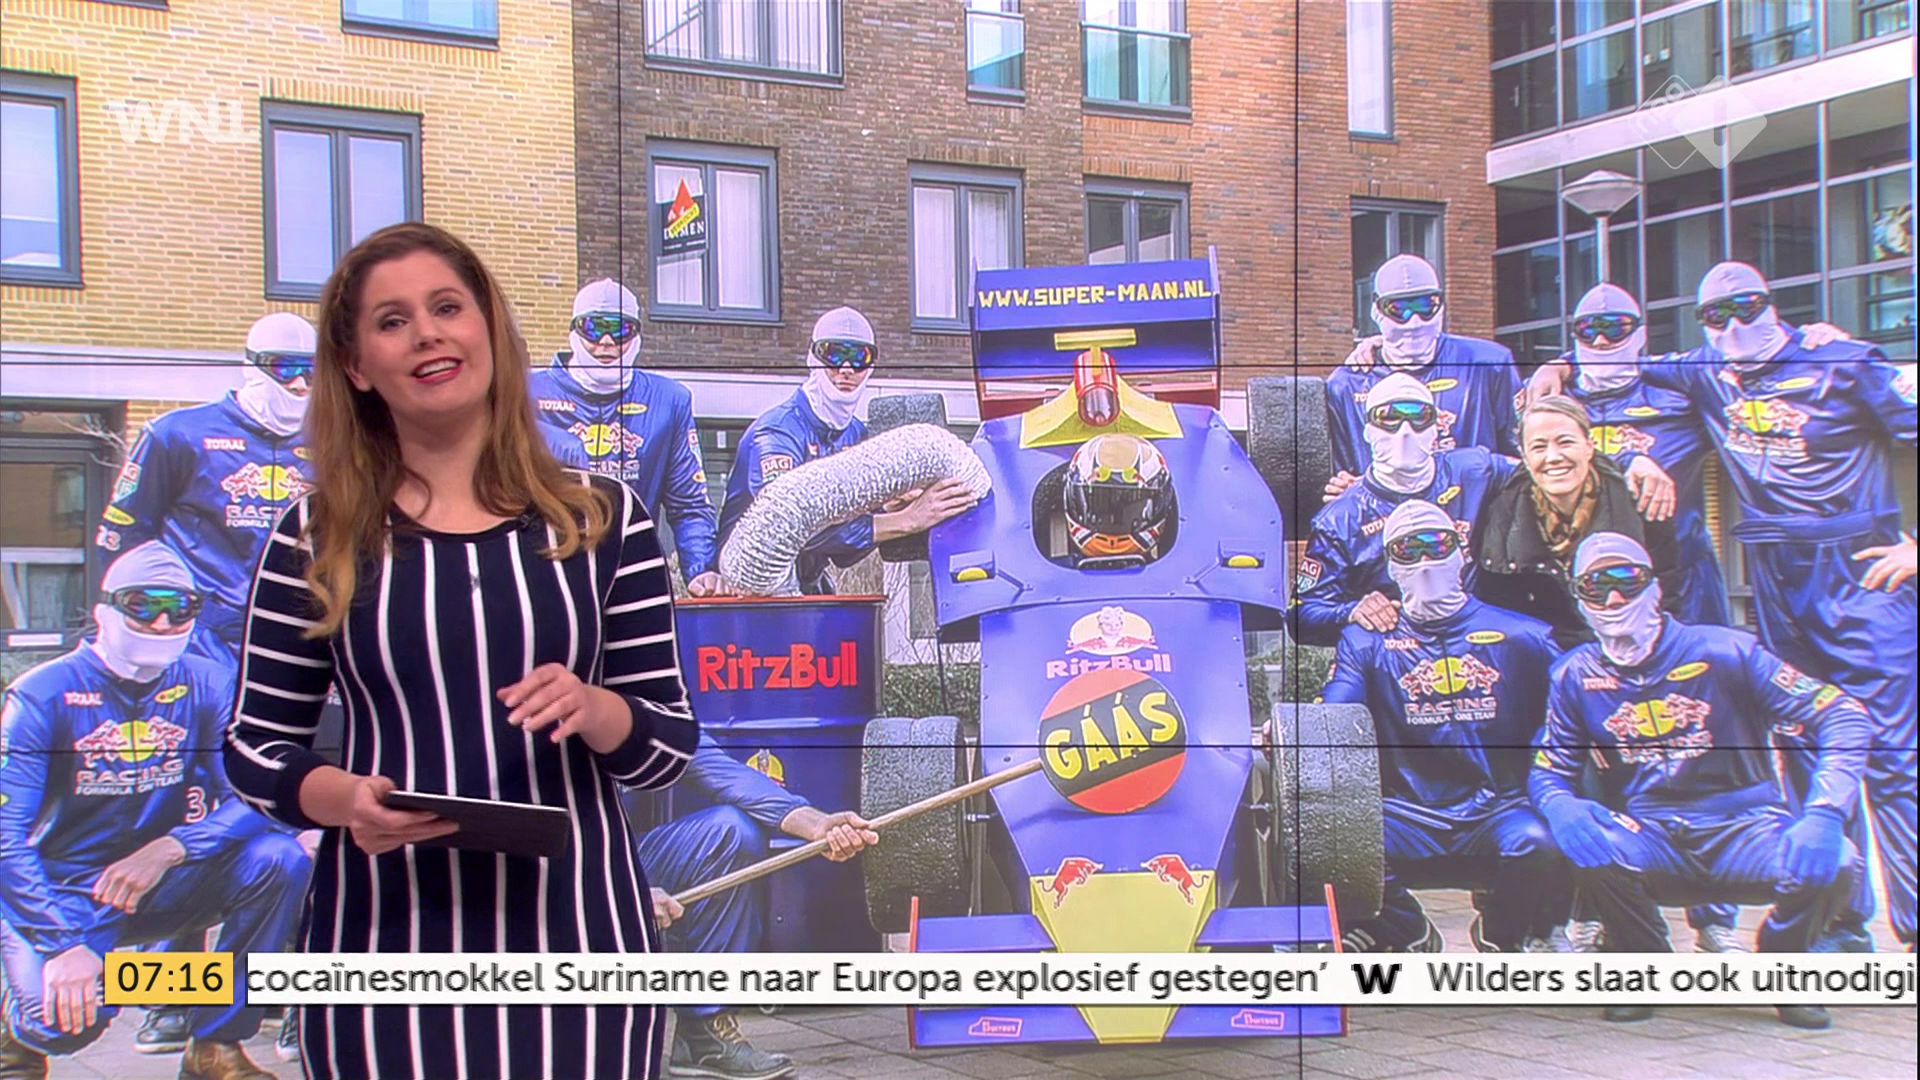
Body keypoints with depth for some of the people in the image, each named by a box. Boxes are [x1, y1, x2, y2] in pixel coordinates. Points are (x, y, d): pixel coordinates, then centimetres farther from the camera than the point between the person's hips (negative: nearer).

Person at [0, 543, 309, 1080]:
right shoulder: (45, 694, -13)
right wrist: (65, 943, -28)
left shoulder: (208, 685, -3)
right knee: (66, 1019, -31)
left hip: (161, 889, 3)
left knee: (279, 859, -23)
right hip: (62, 894, -3)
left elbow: (255, 797, -12)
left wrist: (168, 850, -29)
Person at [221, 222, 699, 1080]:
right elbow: (254, 746, 6)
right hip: (387, 941, 0)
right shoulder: (319, 538, 4)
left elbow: (670, 744, 6)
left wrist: (592, 709, -15)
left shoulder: (602, 520, 5)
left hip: (577, 933, 1)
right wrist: (344, 799, -14)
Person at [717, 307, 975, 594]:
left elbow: (843, 555, 3)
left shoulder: (857, 434, 6)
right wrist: (905, 521, -35)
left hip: (810, 591, 6)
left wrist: (888, 510, -17)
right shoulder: (777, 431, -16)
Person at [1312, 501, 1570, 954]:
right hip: (1409, 818, 1)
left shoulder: (1520, 637, 10)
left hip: (1496, 811, 0)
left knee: (1533, 845, -34)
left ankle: (1501, 934, 4)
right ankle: (1407, 936, 4)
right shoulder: (1365, 642, 11)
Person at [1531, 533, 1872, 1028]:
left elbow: (1844, 717, -9)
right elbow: (1547, 771, 5)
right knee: (1592, 846, -33)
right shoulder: (1576, 676, 2)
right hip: (1650, 844, 1)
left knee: (1830, 863, -31)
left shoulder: (1722, 652, -7)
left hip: (1744, 829, -1)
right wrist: (1563, 809, -22)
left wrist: (1824, 814, -26)